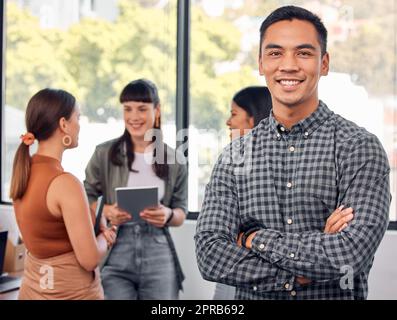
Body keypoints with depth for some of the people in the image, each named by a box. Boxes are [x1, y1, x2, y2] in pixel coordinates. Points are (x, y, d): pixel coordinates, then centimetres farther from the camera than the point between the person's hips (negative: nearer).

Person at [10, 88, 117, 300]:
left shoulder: (23, 171, 0)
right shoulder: (65, 183, -24)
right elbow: (89, 259, -21)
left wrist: (93, 231, 3)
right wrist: (104, 237, -2)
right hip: (71, 292, -7)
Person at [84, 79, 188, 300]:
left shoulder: (175, 160, 5)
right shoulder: (105, 154, 2)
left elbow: (181, 213, 9)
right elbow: (85, 200, 5)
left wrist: (168, 215, -13)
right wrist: (105, 211, -15)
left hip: (158, 256, 2)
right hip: (115, 255, -1)